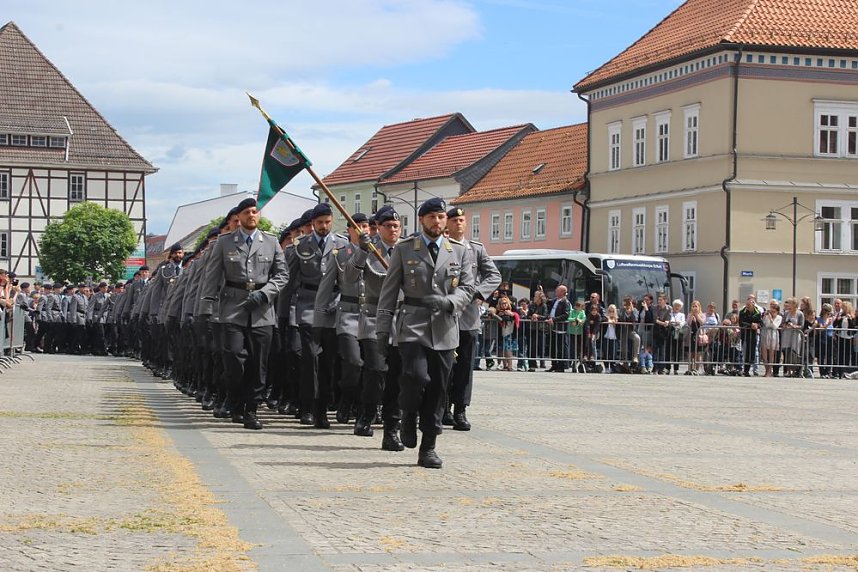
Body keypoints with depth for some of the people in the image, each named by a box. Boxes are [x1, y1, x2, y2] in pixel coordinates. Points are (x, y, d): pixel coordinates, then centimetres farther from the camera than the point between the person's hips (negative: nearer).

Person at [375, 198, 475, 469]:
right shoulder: (404, 249, 6)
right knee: (417, 375, -22)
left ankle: (428, 448, 11)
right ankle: (409, 416, 9)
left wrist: (448, 301, -14)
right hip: (413, 325, -2)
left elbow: (468, 287, 7)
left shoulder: (459, 251, 11)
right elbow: (389, 291, 6)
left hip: (444, 328, 2)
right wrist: (383, 328, 0)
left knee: (438, 389, 2)